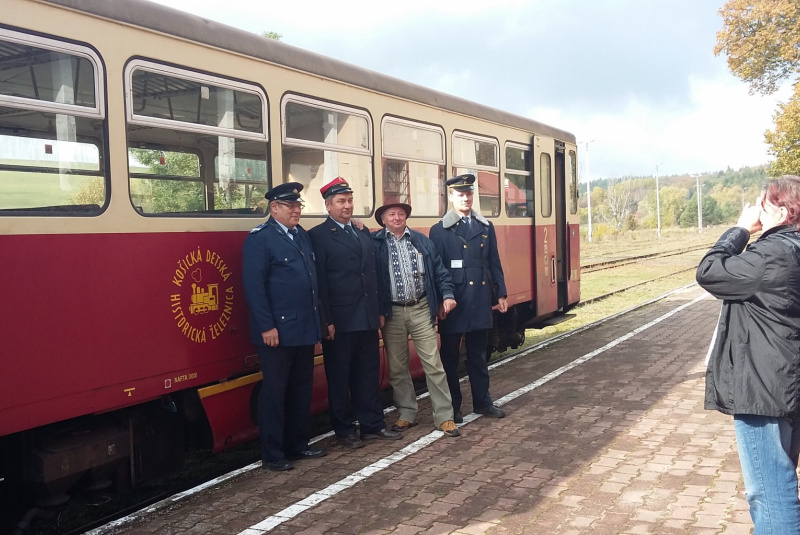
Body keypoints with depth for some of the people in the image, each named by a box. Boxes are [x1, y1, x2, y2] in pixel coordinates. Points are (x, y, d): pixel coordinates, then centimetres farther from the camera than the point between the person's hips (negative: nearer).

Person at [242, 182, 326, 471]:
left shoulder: (303, 236, 15)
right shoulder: (259, 238, -9)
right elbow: (253, 285, -15)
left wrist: (317, 321, 13)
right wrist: (267, 326, -19)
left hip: (305, 330, 8)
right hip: (277, 332, -8)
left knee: (301, 390, 15)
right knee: (274, 392, 2)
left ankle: (297, 445, 27)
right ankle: (272, 455, 12)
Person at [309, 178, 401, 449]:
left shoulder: (363, 231, 14)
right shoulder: (318, 236, -7)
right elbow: (320, 282, -11)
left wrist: (379, 310, 11)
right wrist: (326, 321, -15)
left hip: (368, 317, 6)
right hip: (339, 320, -6)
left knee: (369, 373, 14)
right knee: (339, 377, 6)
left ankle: (372, 424, 25)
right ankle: (344, 430, 17)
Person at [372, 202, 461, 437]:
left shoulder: (422, 240, 7)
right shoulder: (375, 243, -3)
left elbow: (438, 270, 7)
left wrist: (447, 294, -6)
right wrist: (377, 312, -8)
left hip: (420, 309, 1)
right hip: (391, 313, -1)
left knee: (433, 364, 0)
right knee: (397, 367, 9)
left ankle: (444, 417, 8)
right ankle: (406, 414, 24)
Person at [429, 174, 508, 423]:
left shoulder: (486, 227, 10)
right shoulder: (439, 230, -2)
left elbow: (494, 263, 11)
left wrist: (501, 293, 6)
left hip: (481, 301, 3)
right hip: (454, 302, -3)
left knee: (478, 353, 13)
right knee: (450, 356, 6)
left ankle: (482, 401, 24)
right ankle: (452, 407, 16)